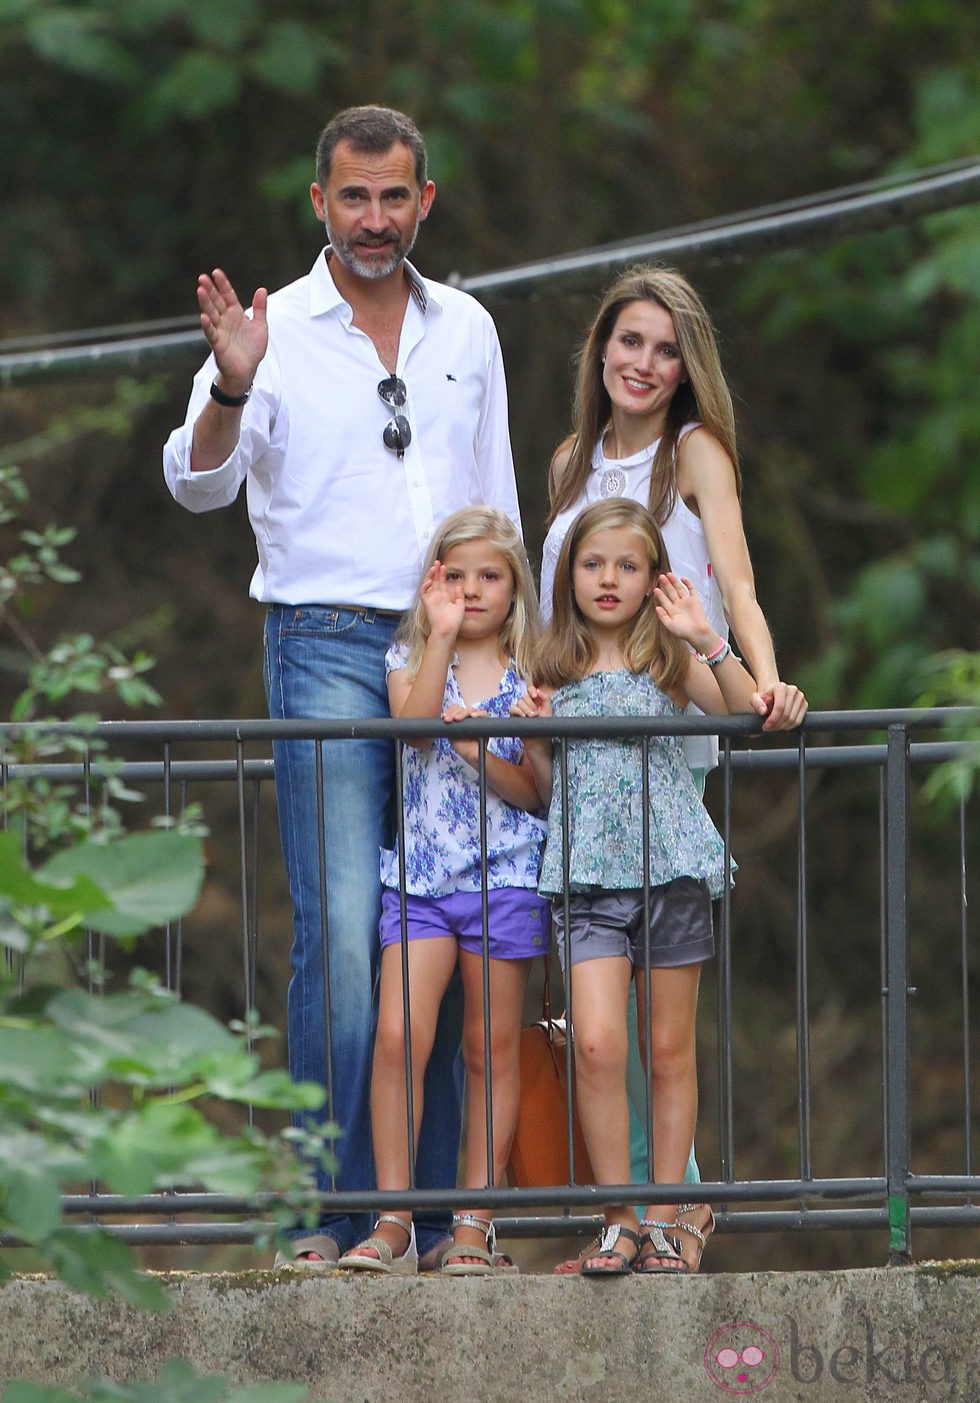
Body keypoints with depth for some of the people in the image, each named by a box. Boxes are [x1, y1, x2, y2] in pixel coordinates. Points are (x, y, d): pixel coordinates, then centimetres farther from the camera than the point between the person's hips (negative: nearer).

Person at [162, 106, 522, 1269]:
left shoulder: (466, 331, 13)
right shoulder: (276, 332, 1)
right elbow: (199, 485, -10)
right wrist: (230, 388, -28)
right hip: (326, 648, -4)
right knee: (342, 933, -12)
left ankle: (437, 1210, 6)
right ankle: (332, 1213, -9)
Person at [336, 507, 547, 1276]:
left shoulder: (531, 675, 5)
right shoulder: (410, 658, 8)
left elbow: (534, 789, 0)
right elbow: (413, 721, -13)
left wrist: (478, 749, -16)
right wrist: (442, 635, -16)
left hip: (504, 874, 0)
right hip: (419, 872, 0)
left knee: (492, 1048, 2)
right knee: (400, 1035, -11)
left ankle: (475, 1221, 7)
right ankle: (393, 1220, -8)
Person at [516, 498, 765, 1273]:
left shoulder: (669, 662, 5)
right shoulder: (557, 673, 11)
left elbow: (748, 714, -9)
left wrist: (706, 640, -17)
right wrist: (532, 739, -1)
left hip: (670, 865, -1)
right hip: (586, 874, 1)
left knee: (670, 1052, 3)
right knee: (597, 1044, -14)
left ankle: (662, 1221, 10)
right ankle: (618, 1220, -7)